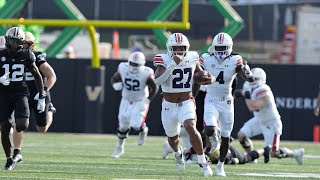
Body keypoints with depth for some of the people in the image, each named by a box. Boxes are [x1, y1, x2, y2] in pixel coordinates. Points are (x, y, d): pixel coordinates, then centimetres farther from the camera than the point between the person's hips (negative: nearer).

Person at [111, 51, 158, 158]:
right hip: (126, 101, 3)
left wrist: (147, 100, -14)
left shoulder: (146, 74, -22)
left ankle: (143, 130, 23)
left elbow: (154, 88, -8)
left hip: (140, 102, -3)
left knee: (136, 125, -15)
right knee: (123, 125, 8)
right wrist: (116, 85, -20)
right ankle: (119, 147, 30)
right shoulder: (123, 69, -14)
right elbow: (114, 79, 3)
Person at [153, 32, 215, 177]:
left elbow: (199, 73, 19)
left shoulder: (192, 58, -3)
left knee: (191, 128, -27)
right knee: (173, 137, 17)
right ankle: (178, 152, 54)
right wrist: (173, 65, -38)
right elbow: (157, 80, -31)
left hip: (186, 103, 0)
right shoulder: (164, 60, -14)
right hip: (169, 105, 0)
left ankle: (202, 162, -16)